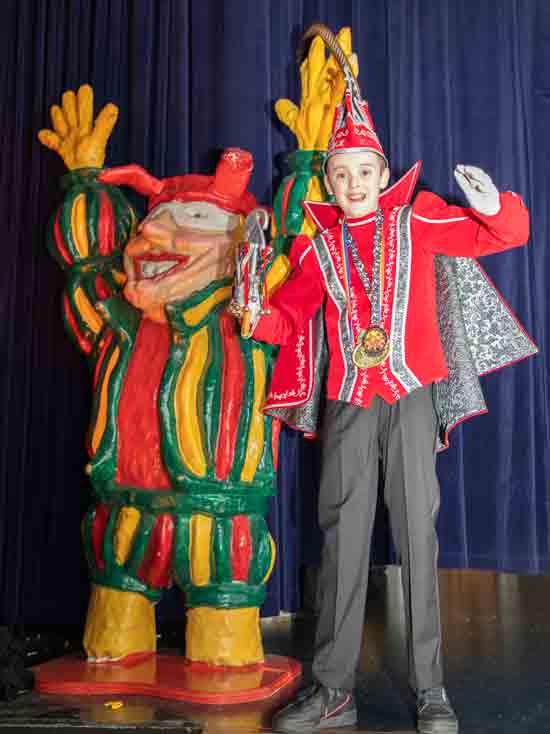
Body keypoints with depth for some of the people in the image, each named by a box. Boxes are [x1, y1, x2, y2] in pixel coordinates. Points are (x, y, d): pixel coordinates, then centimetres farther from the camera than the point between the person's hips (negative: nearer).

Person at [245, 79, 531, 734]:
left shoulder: (416, 220, 5)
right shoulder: (317, 245, 11)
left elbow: (505, 235, 4)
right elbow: (288, 320, 10)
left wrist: (492, 205, -17)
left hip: (410, 397, -2)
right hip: (348, 403, 2)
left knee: (417, 533, -1)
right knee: (342, 536, 4)